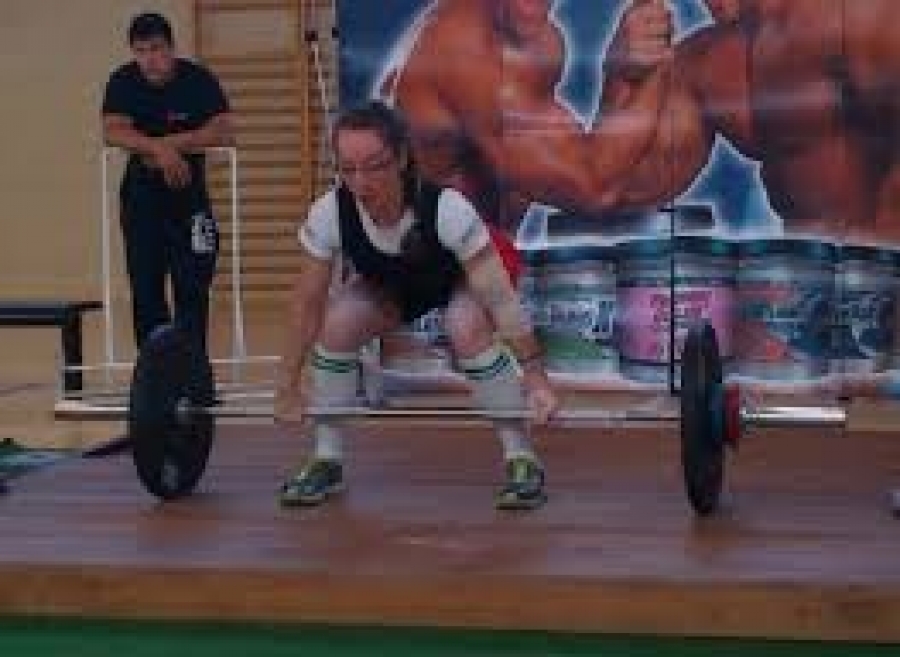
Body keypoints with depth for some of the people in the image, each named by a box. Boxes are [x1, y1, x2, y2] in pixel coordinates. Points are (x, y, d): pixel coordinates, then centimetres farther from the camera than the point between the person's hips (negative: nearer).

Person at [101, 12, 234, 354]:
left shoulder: (199, 80, -11)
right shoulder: (123, 82, -6)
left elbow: (222, 133, -21)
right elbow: (113, 132, -20)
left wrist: (169, 143, -22)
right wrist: (161, 149, -32)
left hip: (188, 192, -2)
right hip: (141, 193, 2)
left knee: (193, 285, -5)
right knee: (144, 286, 4)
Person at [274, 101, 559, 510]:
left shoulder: (447, 209, -42)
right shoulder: (327, 215, -33)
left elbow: (499, 297, -37)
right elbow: (307, 304, -20)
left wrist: (534, 377, -38)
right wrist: (288, 386, -15)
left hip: (457, 281, -3)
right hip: (387, 285, 3)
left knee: (471, 331, -33)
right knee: (334, 329, -22)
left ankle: (521, 460, -17)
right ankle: (326, 461, -4)